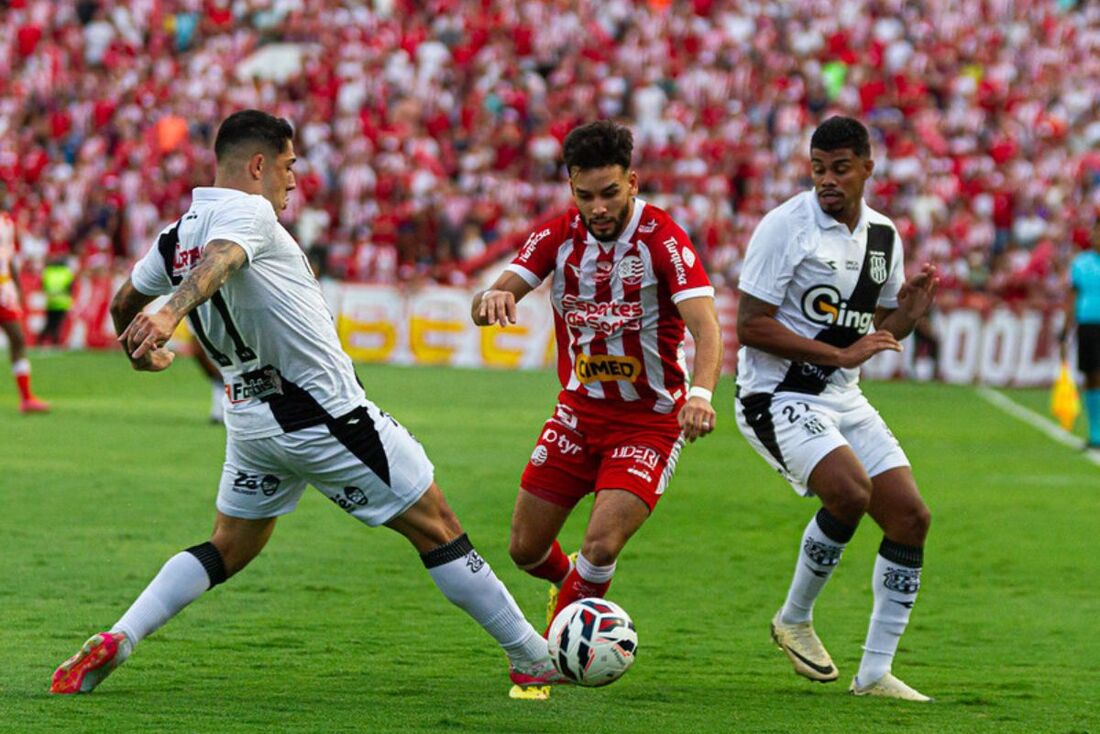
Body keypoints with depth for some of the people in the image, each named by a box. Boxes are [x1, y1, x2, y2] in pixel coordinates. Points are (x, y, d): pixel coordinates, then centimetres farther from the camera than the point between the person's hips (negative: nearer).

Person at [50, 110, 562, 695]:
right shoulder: (247, 213, -15)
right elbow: (217, 262, -35)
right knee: (435, 528, 2)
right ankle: (533, 659, 8)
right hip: (326, 414, -7)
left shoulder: (175, 237, 8)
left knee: (228, 548, 18)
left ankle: (112, 644, 0)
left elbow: (123, 303, 23)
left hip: (250, 421, 7)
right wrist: (170, 314, -54)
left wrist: (142, 353, 43)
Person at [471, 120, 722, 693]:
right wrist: (492, 300, -38)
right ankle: (570, 584, 45)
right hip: (578, 411, 5)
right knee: (525, 548, 8)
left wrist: (701, 393, -49)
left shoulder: (663, 241, -19)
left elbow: (705, 327, -29)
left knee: (601, 545, -21)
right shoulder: (558, 235, -6)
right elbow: (486, 307, -12)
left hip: (649, 419, -5)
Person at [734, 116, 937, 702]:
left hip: (843, 399, 7)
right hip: (777, 394, -7)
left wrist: (909, 311, -4)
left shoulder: (883, 235, 8)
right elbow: (751, 326, -17)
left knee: (910, 517, -3)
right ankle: (794, 620, -3)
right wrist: (841, 355, -20)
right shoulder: (785, 226, -13)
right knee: (850, 492, -28)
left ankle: (875, 672, 5)